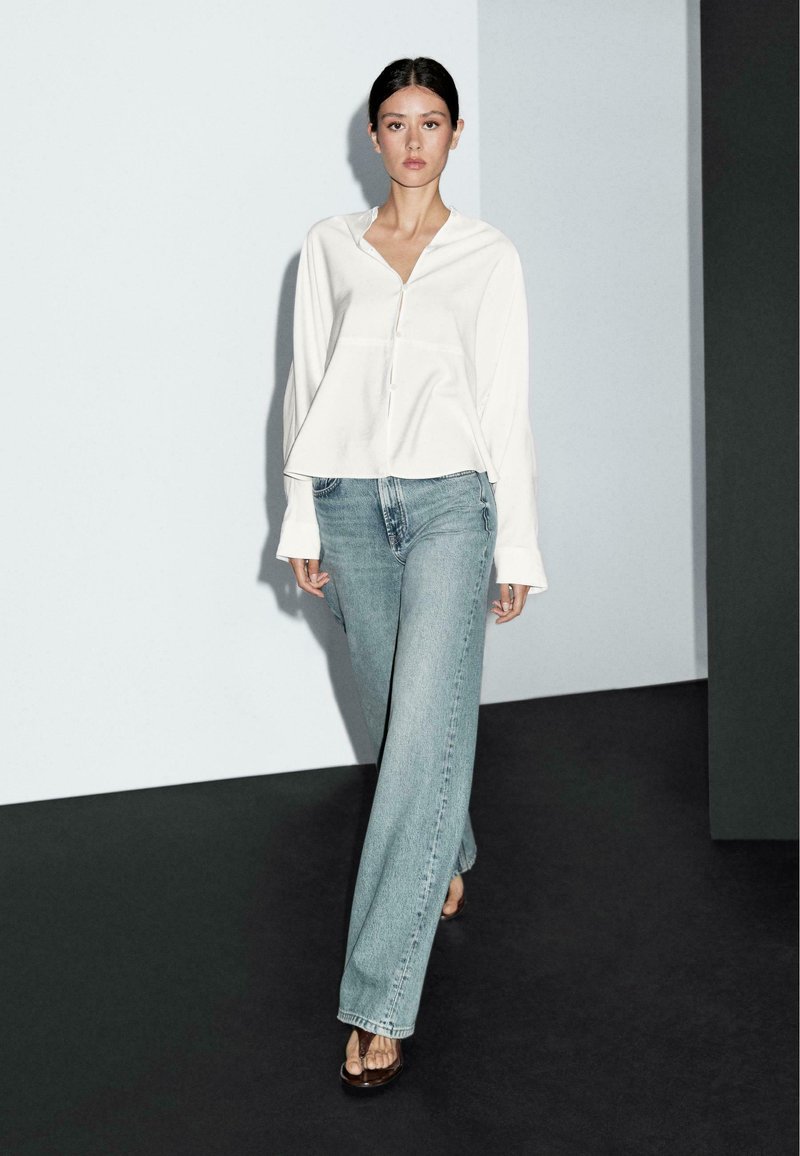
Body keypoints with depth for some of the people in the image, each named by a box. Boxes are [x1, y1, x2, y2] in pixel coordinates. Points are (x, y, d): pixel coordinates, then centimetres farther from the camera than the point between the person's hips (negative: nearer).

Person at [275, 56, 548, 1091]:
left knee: (425, 734, -12)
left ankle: (378, 1001, -10)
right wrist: (301, 519, 3)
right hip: (350, 505, 3)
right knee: (395, 717, 15)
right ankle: (449, 857, 46)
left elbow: (506, 405, 2)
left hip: (449, 502, -3)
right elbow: (307, 387, 9)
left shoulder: (488, 256, 4)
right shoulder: (329, 247, 9)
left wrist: (517, 545, 0)